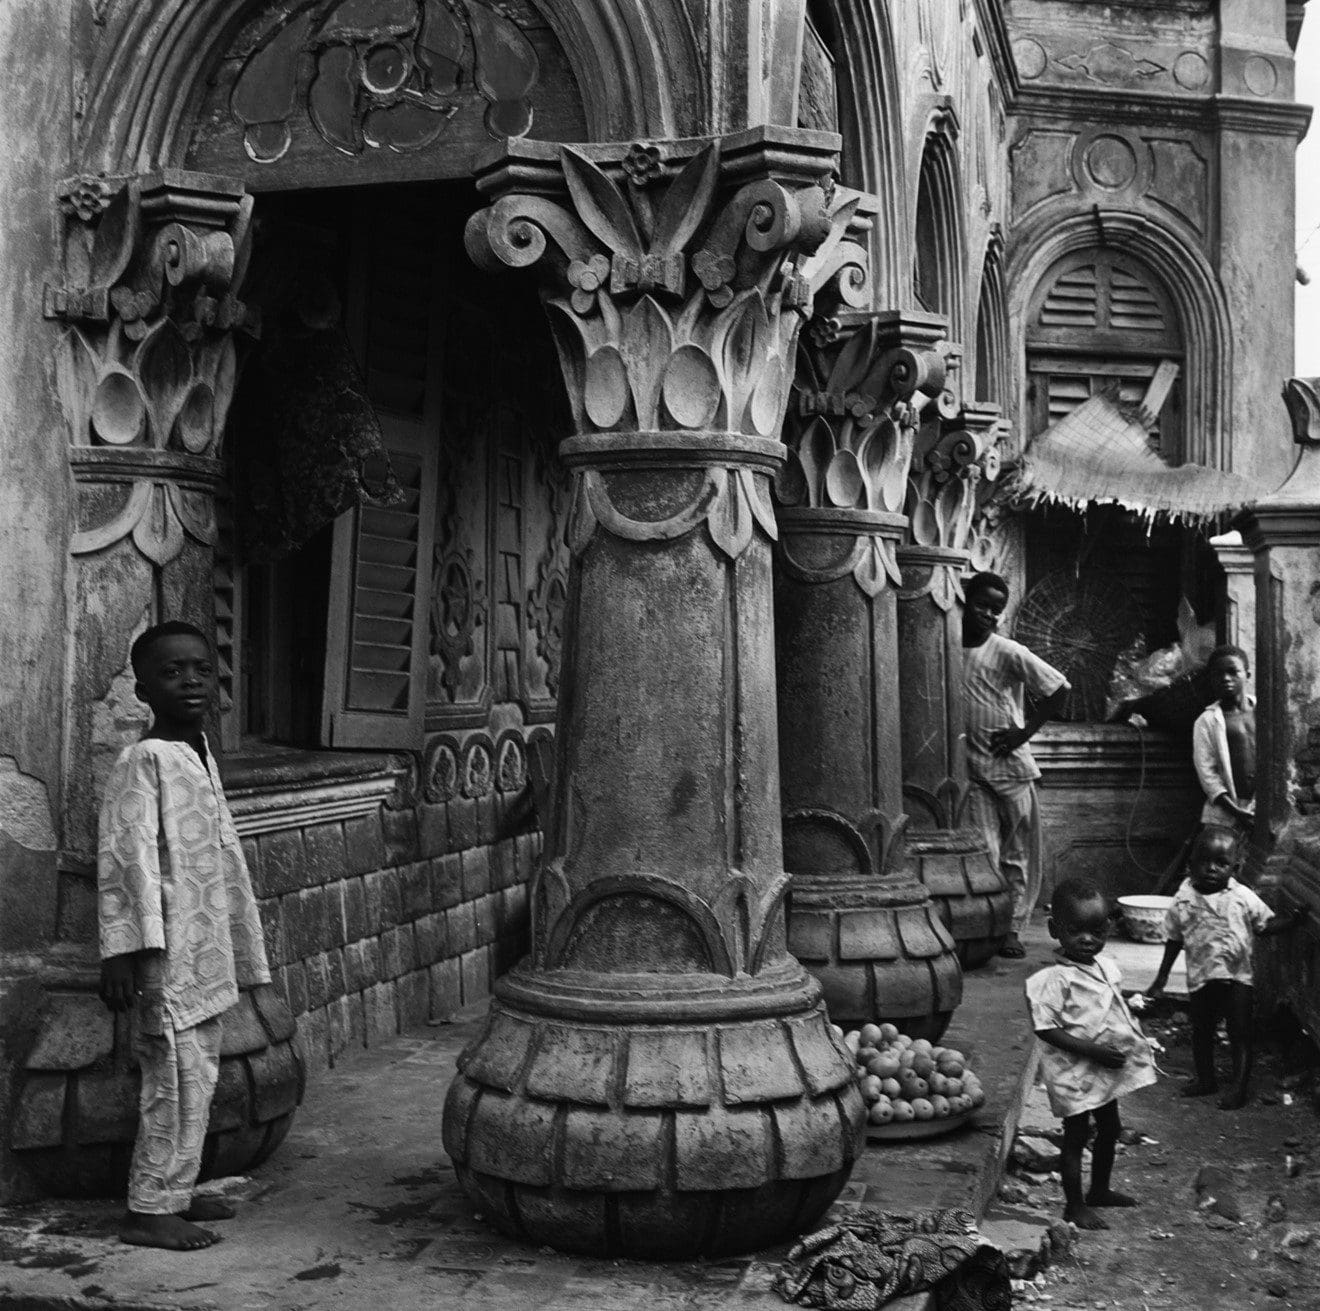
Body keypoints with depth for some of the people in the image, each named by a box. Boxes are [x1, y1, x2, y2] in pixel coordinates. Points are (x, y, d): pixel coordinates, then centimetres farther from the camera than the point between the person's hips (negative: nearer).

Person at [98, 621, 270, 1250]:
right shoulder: (142, 761, -13)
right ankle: (150, 1210, 4)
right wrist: (124, 950, -23)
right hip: (168, 951, -9)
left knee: (199, 1073, 14)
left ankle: (175, 1190, 26)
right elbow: (125, 857, -19)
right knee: (179, 1075, -5)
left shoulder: (201, 756, 12)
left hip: (206, 950, 9)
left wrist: (240, 945, 21)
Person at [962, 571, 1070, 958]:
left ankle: (1013, 929, 13)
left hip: (1012, 765, -1)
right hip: (973, 769, 1)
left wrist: (1026, 731, -8)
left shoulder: (1008, 653, -6)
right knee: (984, 853, -6)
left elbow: (1058, 689, -5)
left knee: (1019, 853, 5)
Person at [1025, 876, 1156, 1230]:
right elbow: (1046, 1029, -25)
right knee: (1076, 1137, 3)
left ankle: (1100, 1190, 42)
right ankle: (1075, 1205, 18)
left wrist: (1132, 1033, 5)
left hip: (1107, 1069, 9)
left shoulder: (1104, 966, 3)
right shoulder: (1053, 979, -23)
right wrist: (1091, 1050, -27)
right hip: (1075, 1072, -9)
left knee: (1110, 1128, 22)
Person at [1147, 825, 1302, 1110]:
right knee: (1201, 1032, 15)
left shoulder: (1242, 897, -7)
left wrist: (1293, 919, -16)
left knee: (1240, 1033, 2)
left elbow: (1268, 924, 2)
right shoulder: (1184, 901, -5)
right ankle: (1205, 1078, 33)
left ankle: (1239, 1085, 12)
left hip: (1237, 978, -2)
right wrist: (1161, 979, 8)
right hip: (1201, 979, 2)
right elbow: (1173, 941, 4)